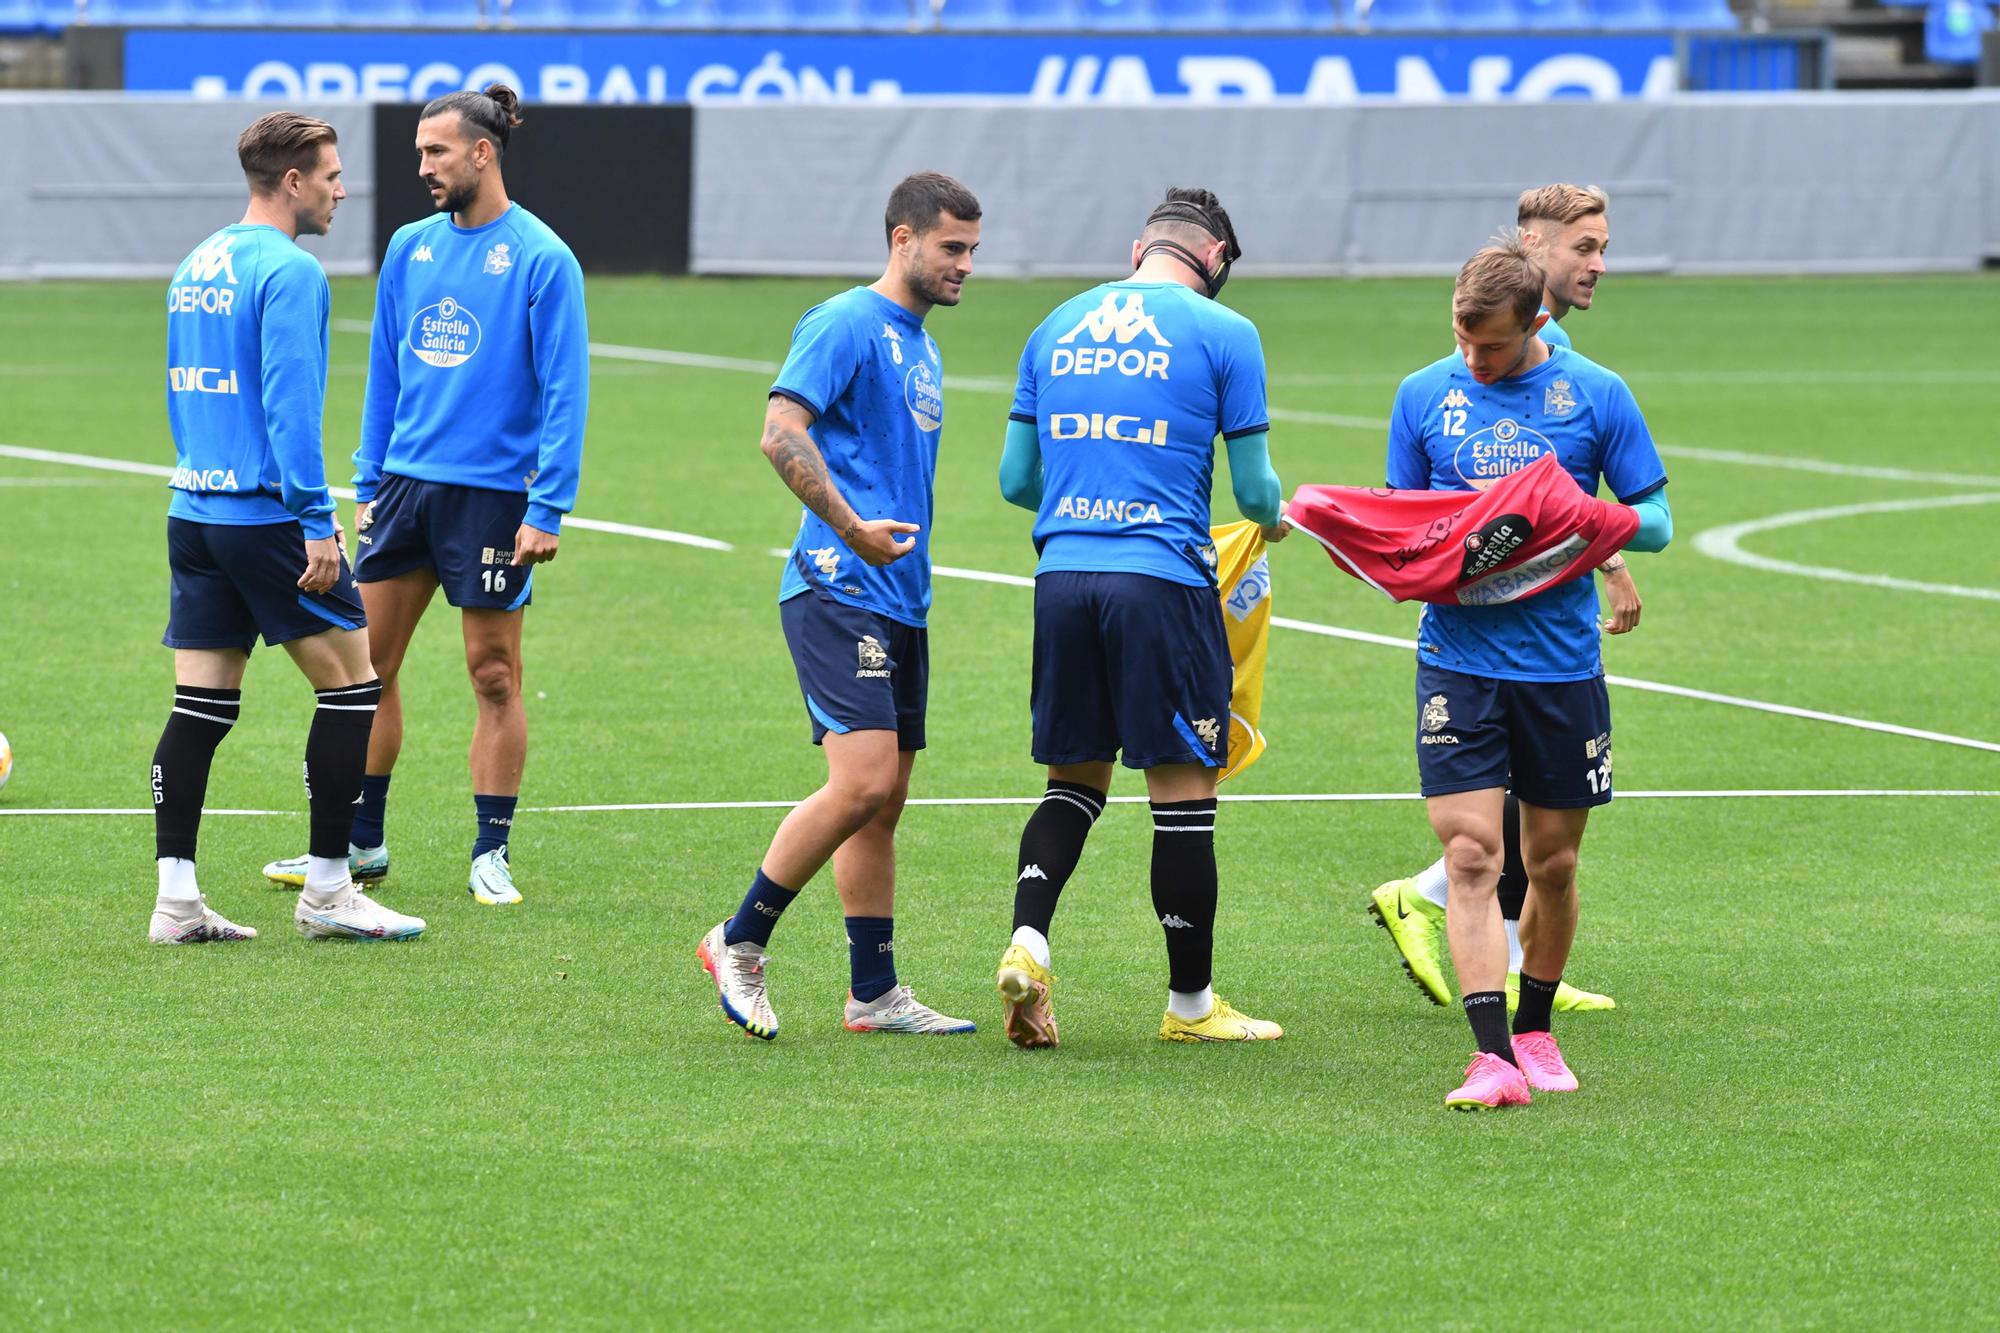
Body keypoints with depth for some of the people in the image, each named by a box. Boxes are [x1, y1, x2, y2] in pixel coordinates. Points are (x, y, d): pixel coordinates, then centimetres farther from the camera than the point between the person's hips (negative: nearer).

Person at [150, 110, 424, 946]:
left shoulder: (195, 268, 14)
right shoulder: (288, 273, -12)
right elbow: (290, 403, -19)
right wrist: (316, 522, -19)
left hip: (196, 511, 8)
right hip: (268, 514, -8)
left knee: (200, 705, 6)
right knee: (350, 685, 3)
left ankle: (175, 899, 0)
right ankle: (326, 891, 4)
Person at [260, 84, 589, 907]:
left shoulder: (541, 260, -8)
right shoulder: (410, 249, 9)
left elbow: (564, 391, -10)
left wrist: (547, 508, -15)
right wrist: (367, 485, 13)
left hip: (491, 493, -6)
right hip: (405, 484, 6)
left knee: (494, 676, 1)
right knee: (366, 663, 5)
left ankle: (491, 855, 9)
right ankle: (360, 845, 15)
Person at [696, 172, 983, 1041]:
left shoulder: (921, 350, 21)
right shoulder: (845, 326, -9)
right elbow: (782, 433, -19)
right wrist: (853, 529, -24)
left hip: (899, 601, 9)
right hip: (838, 589, -9)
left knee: (883, 802, 9)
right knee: (863, 782, -17)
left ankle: (874, 993, 11)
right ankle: (741, 944, -5)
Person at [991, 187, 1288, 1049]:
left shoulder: (1057, 328, 13)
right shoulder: (1223, 333, 0)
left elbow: (1016, 478, 16)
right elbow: (1254, 487, 2)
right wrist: (1272, 519, 25)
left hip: (1062, 573, 5)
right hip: (1162, 580, -5)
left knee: (1074, 778, 15)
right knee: (1182, 788, 4)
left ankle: (1027, 941, -7)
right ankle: (1190, 1004, 11)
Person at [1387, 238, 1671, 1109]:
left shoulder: (1595, 396, 0)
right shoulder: (1424, 396, 5)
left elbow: (1655, 521, 5)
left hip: (1561, 664, 0)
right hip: (1458, 659, 0)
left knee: (1552, 862, 10)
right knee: (1471, 852, -12)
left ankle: (1534, 1032, 29)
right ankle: (1493, 1058, -16)